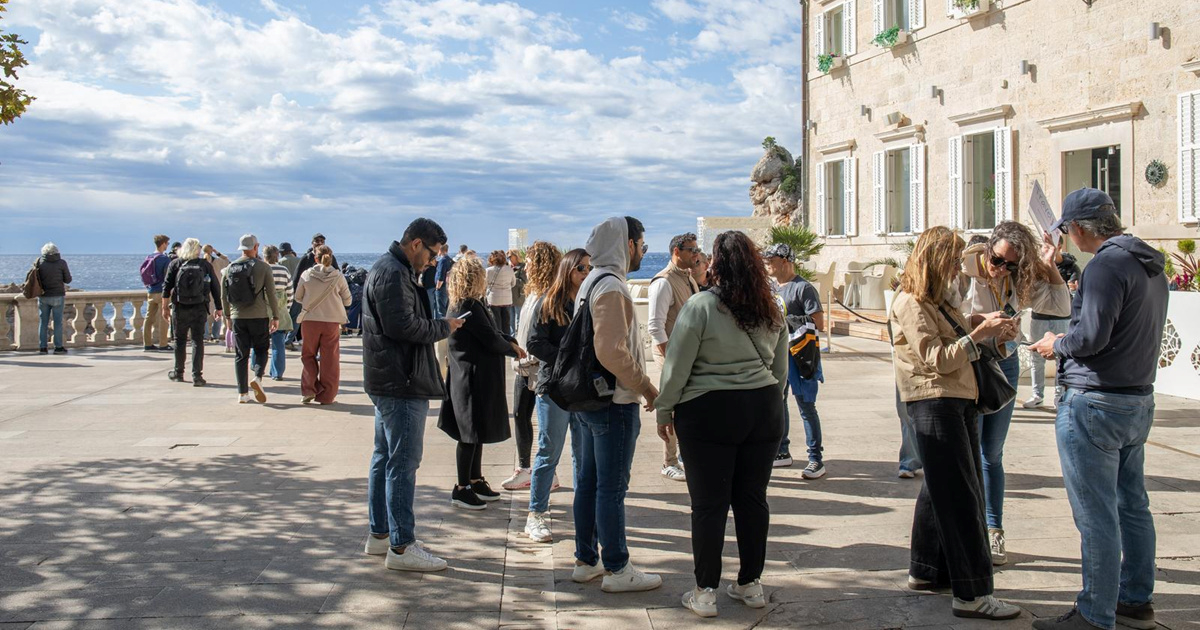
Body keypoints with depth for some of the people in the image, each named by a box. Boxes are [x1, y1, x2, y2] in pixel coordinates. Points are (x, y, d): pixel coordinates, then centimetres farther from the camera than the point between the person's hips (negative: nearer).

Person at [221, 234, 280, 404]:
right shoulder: (263, 267, -4)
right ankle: (257, 378, -14)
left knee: (241, 355, 7)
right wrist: (275, 316, 0)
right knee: (261, 349, 12)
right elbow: (271, 294, -6)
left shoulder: (230, 268, 6)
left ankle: (243, 393, 5)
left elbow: (223, 295, 9)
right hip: (259, 316, -3)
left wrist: (227, 316, 19)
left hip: (237, 317, 3)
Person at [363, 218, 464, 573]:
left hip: (386, 382, 11)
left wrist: (437, 326, 7)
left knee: (385, 457, 17)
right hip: (402, 383, -11)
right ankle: (401, 546, -2)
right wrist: (444, 327, -11)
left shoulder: (385, 269, 18)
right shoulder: (394, 273, -16)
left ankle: (379, 534, 27)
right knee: (403, 463, -7)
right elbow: (402, 325, -24)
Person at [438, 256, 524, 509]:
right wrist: (512, 349, -1)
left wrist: (511, 341, 0)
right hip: (473, 378, -10)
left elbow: (492, 331, 16)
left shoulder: (467, 306, 12)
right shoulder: (470, 307, -19)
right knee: (471, 434, -2)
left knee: (476, 433, 17)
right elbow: (491, 340, -19)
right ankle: (462, 489, 6)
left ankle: (475, 481, 27)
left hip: (476, 377, 10)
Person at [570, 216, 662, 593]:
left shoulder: (593, 282, 14)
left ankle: (586, 561, 23)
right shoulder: (612, 287, -18)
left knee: (588, 481, 14)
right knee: (612, 488, -3)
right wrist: (647, 387, -16)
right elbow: (612, 353, -26)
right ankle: (617, 569, 5)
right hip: (614, 403, -10)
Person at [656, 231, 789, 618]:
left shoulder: (700, 307, -10)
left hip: (709, 411, -5)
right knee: (752, 499, 12)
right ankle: (751, 585, 22)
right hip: (764, 409, 5)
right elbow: (781, 368, 16)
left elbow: (677, 365, -8)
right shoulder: (771, 310, 6)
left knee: (709, 503, 2)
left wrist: (664, 411, 4)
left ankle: (706, 592, 8)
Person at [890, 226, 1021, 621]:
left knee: (940, 490, 15)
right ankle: (972, 594, -9)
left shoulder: (943, 298, 17)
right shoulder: (910, 303, -12)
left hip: (957, 400, 10)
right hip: (934, 402, -10)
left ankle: (926, 571, 26)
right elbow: (937, 358, -17)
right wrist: (979, 334, -23)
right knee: (960, 498, -10)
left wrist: (988, 329, 2)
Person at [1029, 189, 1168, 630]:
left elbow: (1091, 336, -23)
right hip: (1139, 399, 10)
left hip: (1095, 403, -10)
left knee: (1096, 515, -4)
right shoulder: (1150, 265, 13)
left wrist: (1057, 345, -5)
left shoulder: (1107, 265, -17)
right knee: (1132, 505, 17)